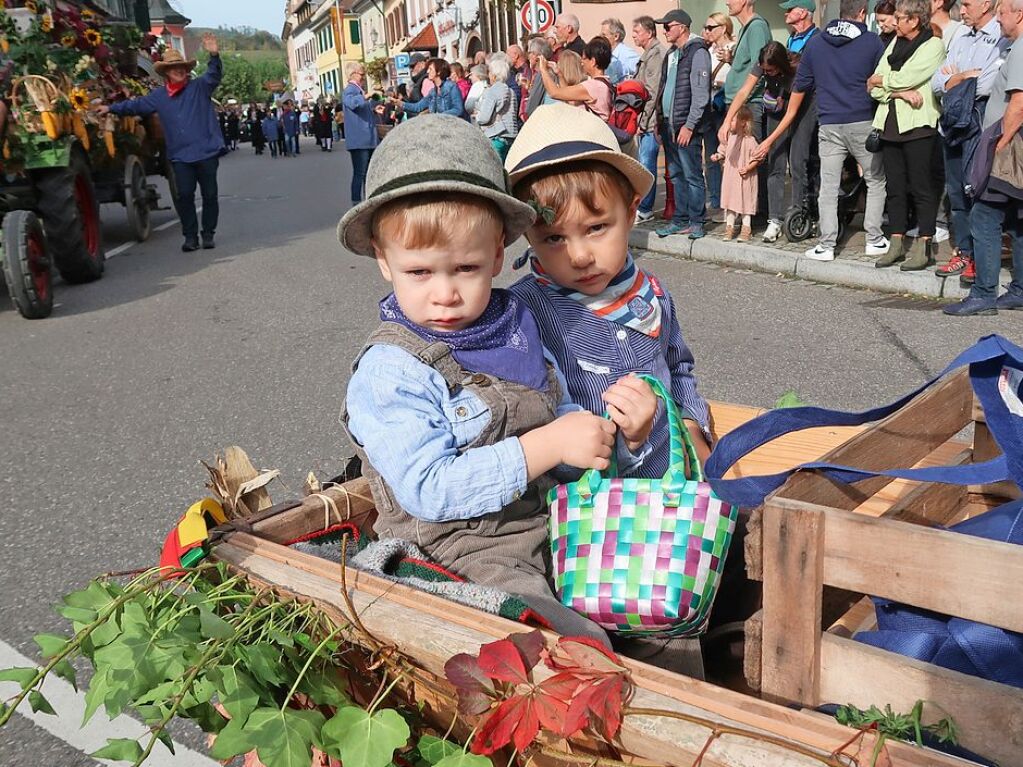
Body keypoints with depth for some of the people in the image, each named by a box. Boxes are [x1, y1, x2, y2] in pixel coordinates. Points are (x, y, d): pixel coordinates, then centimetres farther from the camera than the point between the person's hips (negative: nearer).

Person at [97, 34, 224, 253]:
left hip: (207, 152, -2)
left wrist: (214, 55, -31)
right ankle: (190, 235, 7)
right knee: (183, 196, -3)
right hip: (180, 155, 2)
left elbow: (214, 76, -13)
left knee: (209, 195, 4)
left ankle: (208, 234, 16)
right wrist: (111, 108, 20)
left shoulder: (199, 87, 3)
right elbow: (135, 105, 21)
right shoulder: (158, 96, 12)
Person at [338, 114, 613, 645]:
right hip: (462, 556, -7)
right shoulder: (389, 372, -14)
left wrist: (605, 430, -5)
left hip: (549, 527, 7)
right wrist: (546, 446, -26)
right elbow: (430, 490, -23)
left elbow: (558, 413, 17)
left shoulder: (517, 327, 5)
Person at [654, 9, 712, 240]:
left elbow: (700, 93, -15)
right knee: (676, 175, 11)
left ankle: (696, 222, 2)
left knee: (692, 175, -4)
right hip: (669, 124, 9)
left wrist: (689, 125, -18)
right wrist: (660, 120, 14)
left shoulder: (697, 52, -9)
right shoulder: (671, 54, 17)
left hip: (686, 126, -9)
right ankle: (680, 220, 18)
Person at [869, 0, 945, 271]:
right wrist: (901, 93, -10)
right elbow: (875, 90, 6)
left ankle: (923, 247, 0)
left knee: (921, 187, -3)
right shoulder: (895, 44, 16)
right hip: (890, 124, 6)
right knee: (895, 187, 8)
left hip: (918, 126, -6)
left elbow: (904, 79, -14)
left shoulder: (934, 46, -3)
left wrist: (879, 81, 3)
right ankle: (897, 245, 15)